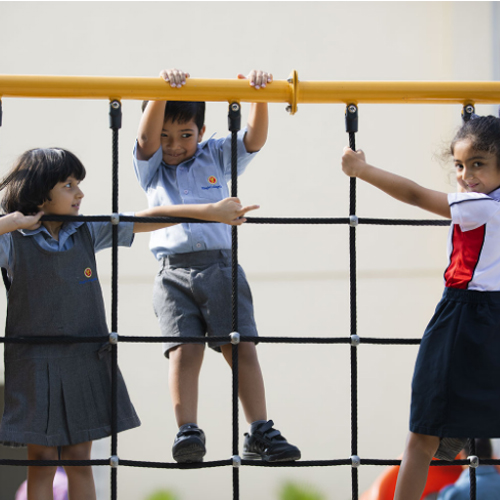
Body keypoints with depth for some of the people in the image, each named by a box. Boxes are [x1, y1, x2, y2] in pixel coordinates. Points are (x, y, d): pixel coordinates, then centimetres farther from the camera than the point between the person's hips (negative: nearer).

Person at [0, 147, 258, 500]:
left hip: (84, 362, 3)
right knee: (42, 462, 0)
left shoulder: (88, 232, 5)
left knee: (79, 459, 7)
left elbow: (146, 219, 6)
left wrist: (211, 212, 3)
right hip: (35, 362, -3)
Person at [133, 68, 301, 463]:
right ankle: (188, 431, -18)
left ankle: (260, 433, -9)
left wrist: (259, 96, -13)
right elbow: (147, 137, -6)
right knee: (184, 350, -15)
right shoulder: (151, 167, 14)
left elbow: (255, 137, 4)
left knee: (241, 346, -8)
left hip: (220, 265, 1)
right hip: (174, 272, -1)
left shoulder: (217, 157, 17)